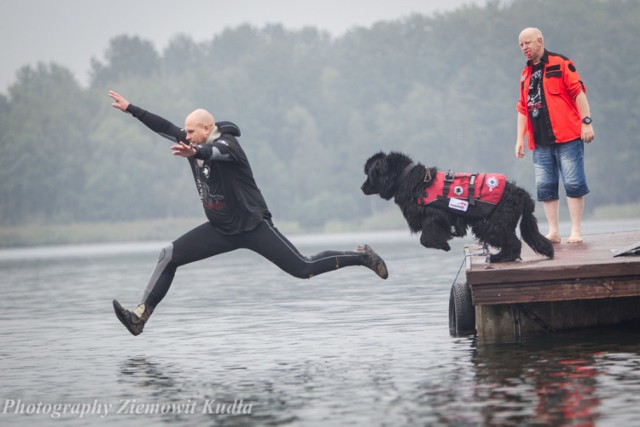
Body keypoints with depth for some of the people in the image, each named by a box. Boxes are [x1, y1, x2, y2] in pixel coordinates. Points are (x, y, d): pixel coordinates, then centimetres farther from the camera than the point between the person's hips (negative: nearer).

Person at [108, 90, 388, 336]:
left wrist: (194, 153, -65)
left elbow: (213, 152, -43)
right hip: (220, 229, 7)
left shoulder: (227, 143, -18)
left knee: (303, 269, -10)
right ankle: (140, 315, -7)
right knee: (169, 256, -6)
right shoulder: (195, 142, 3)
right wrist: (129, 108, 7)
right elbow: (164, 127, 10)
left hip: (251, 225, -7)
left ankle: (361, 256, 9)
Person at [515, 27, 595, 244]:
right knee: (544, 187, 3)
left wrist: (586, 121, -15)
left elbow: (578, 92, -7)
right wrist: (520, 138, 16)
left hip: (567, 137, -6)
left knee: (574, 183, -6)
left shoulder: (560, 64, -1)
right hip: (541, 142, 6)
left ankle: (576, 231, -2)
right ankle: (553, 232, 8)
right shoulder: (526, 74, 18)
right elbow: (523, 108, 21)